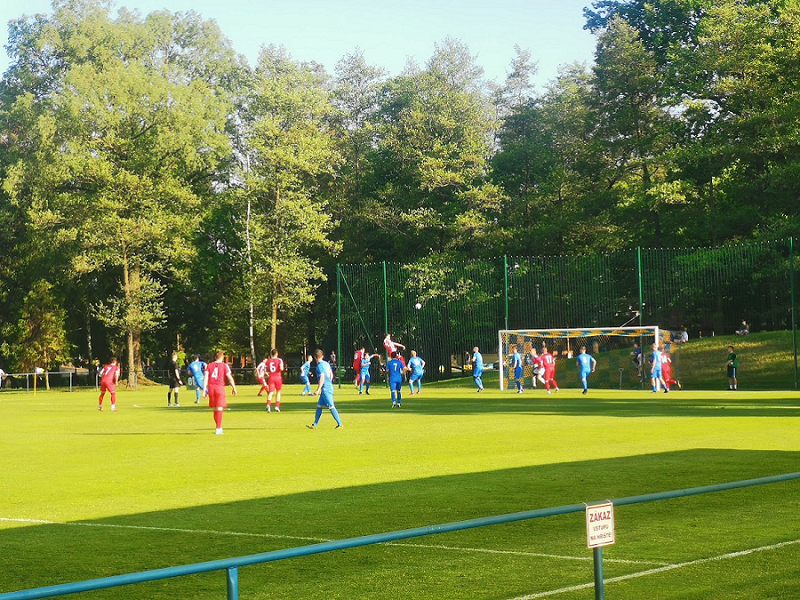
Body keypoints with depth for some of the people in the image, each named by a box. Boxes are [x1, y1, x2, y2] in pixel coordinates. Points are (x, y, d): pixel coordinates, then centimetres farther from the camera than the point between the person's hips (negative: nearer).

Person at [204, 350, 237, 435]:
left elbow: (205, 378, 2)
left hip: (211, 387, 3)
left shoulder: (209, 365, 10)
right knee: (219, 409, -4)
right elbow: (229, 378, -4)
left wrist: (204, 390, 1)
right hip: (220, 387, -3)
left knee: (215, 409, 14)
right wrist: (234, 388, 7)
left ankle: (219, 428, 26)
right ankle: (218, 429, -10)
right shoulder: (224, 365, 2)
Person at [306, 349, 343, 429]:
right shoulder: (326, 364, 11)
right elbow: (331, 375, 19)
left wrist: (318, 390, -18)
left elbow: (322, 378, -20)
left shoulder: (320, 366, -15)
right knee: (319, 406, 11)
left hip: (325, 389, -9)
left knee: (331, 407, -6)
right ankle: (315, 424, 13)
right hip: (329, 386, 9)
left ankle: (340, 424, -5)